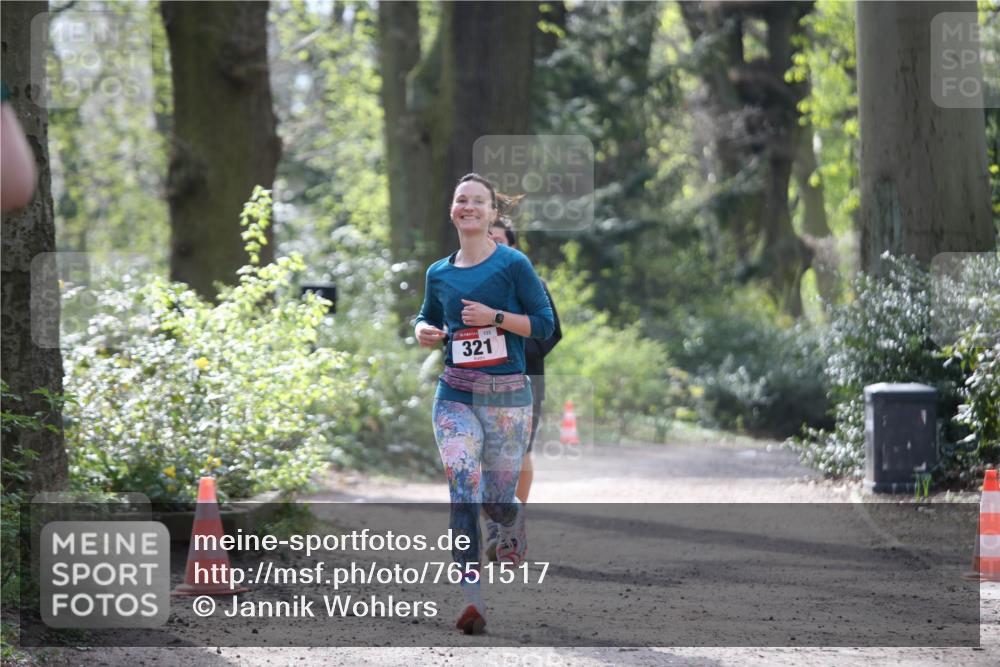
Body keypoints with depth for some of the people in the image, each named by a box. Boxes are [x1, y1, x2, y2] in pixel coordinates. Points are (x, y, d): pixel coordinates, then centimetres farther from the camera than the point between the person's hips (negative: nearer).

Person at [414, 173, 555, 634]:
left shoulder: (512, 264, -3)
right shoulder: (439, 273, 9)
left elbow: (544, 323, -4)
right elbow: (428, 317, 26)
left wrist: (495, 317, -16)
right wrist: (424, 331, 3)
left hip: (508, 395, -2)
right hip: (455, 395, 2)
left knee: (498, 499, 7)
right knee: (464, 493, -15)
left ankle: (514, 526, 47)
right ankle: (472, 600, -20)